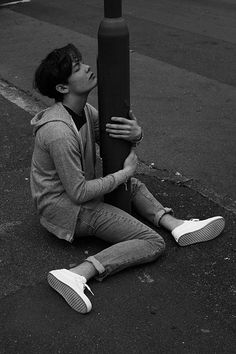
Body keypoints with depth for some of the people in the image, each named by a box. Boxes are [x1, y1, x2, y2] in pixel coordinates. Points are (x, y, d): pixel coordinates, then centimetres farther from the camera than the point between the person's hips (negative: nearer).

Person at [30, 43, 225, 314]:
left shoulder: (83, 109, -1)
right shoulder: (59, 133, -29)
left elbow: (112, 138, 6)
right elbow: (79, 193, -26)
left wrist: (136, 133, -19)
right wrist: (126, 172, -16)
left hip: (75, 191, 10)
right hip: (67, 208, -10)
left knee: (134, 186, 27)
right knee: (153, 244, -14)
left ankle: (177, 226, 9)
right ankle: (76, 276, -29)